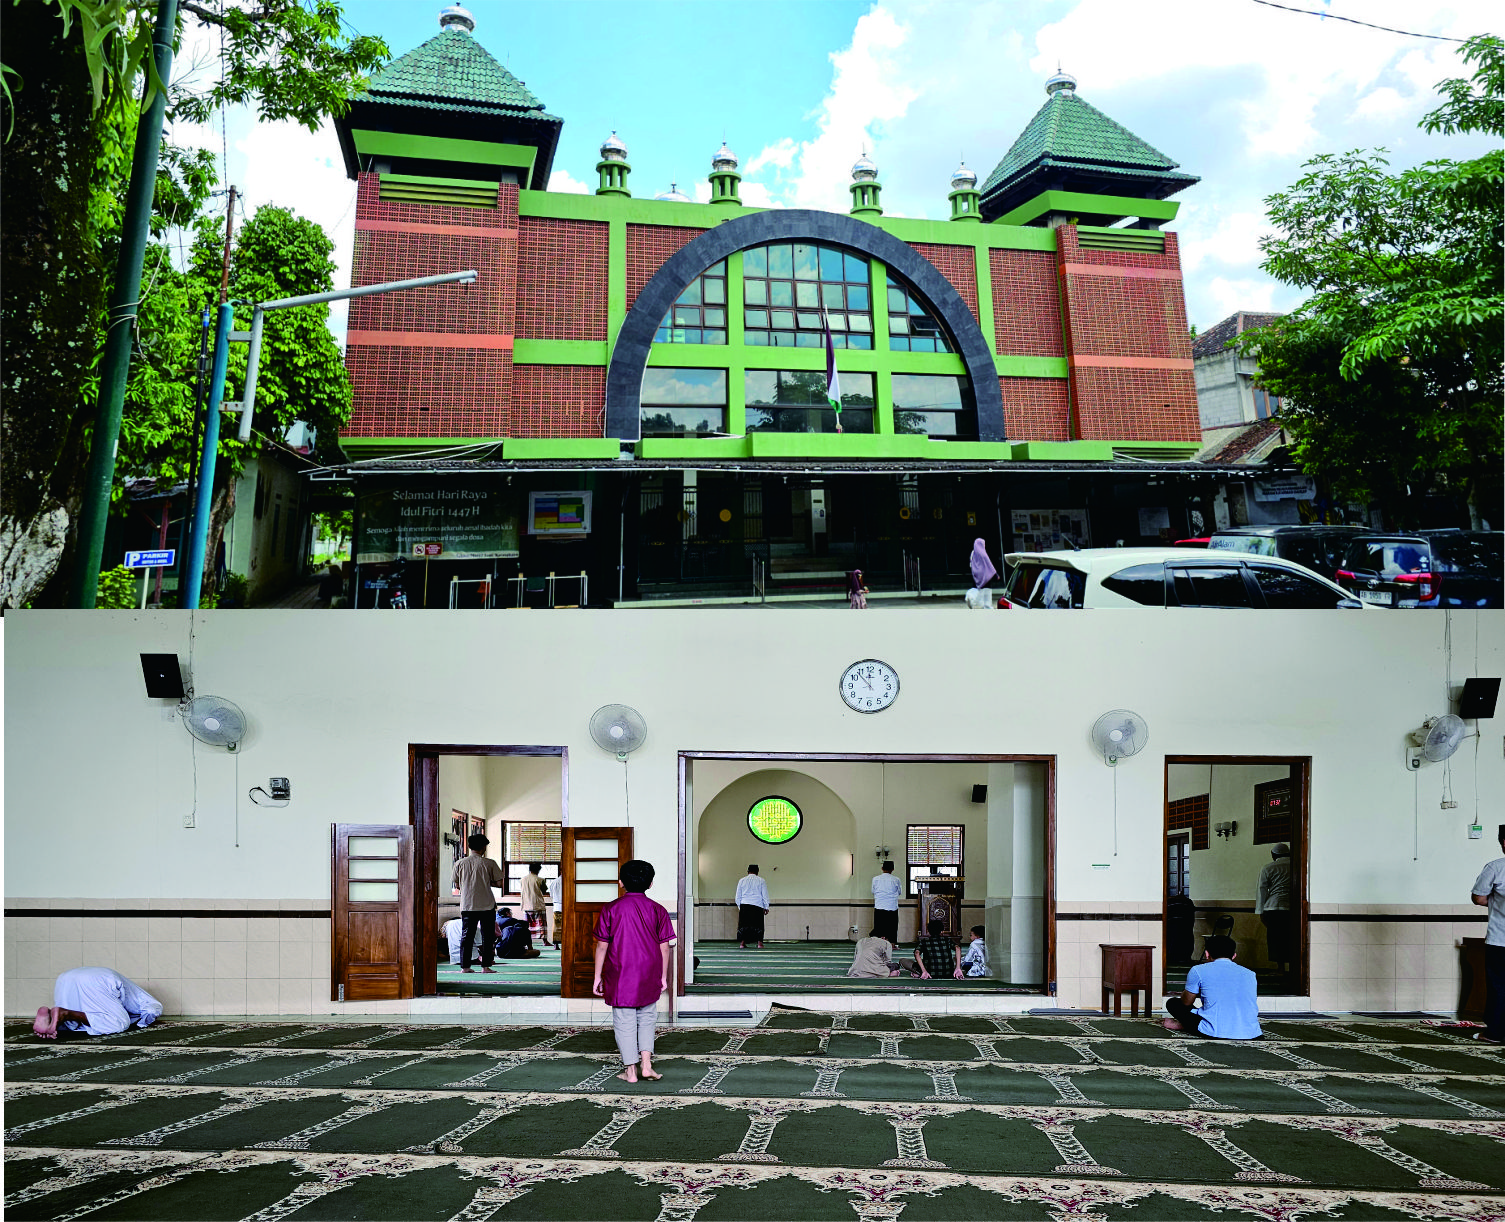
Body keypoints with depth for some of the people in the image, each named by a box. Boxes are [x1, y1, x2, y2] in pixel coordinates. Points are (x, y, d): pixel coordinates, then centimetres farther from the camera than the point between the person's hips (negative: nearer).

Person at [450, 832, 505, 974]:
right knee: (487, 937, 5)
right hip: (487, 905, -2)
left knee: (466, 936, 8)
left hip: (467, 905, 2)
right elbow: (500, 883, -3)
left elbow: (456, 884, 8)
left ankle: (465, 966, 7)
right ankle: (485, 966, 3)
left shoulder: (460, 863, 1)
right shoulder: (489, 863, -5)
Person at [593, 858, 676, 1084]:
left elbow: (602, 946, -3)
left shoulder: (610, 909, -4)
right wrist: (663, 976, 10)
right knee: (646, 1019, 16)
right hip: (648, 977, 1)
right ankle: (646, 1064, 6)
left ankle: (630, 1070, 8)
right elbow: (664, 947, 1)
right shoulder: (657, 910, -2)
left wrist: (597, 976, 4)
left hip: (619, 976, -1)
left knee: (624, 1023, 7)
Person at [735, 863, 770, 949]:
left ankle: (742, 943, 1)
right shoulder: (761, 881, 4)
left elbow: (738, 896, 14)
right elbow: (765, 895, 5)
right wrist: (766, 907, 12)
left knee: (743, 924, 5)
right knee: (758, 925, 2)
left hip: (744, 905, 2)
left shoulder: (742, 881, 11)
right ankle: (759, 943, -5)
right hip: (757, 906, -2)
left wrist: (739, 907, 23)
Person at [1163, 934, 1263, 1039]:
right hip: (1250, 1034, 4)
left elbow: (1186, 1002, 14)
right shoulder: (1249, 974, 13)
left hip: (1215, 1033, -3)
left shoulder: (1198, 971, 2)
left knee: (1172, 1003, 19)